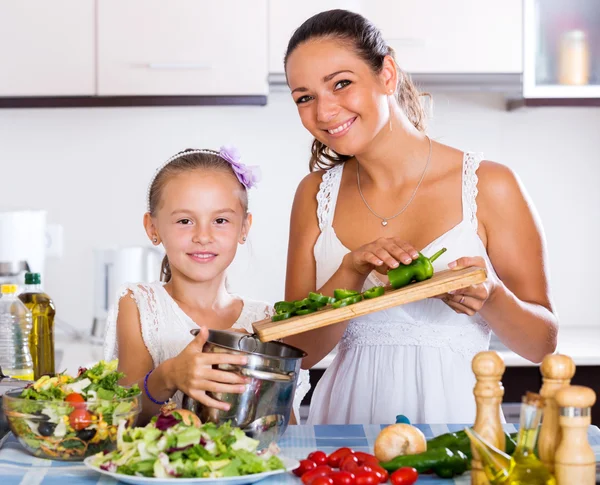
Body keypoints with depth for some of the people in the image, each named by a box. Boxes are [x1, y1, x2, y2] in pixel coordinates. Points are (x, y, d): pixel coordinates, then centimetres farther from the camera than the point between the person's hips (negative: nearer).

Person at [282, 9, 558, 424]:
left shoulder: (489, 185, -3)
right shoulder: (315, 194, 7)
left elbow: (542, 343, 3)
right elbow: (299, 350, 5)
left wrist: (490, 297, -17)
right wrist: (352, 271, -11)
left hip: (451, 411, -2)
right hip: (347, 415, 2)